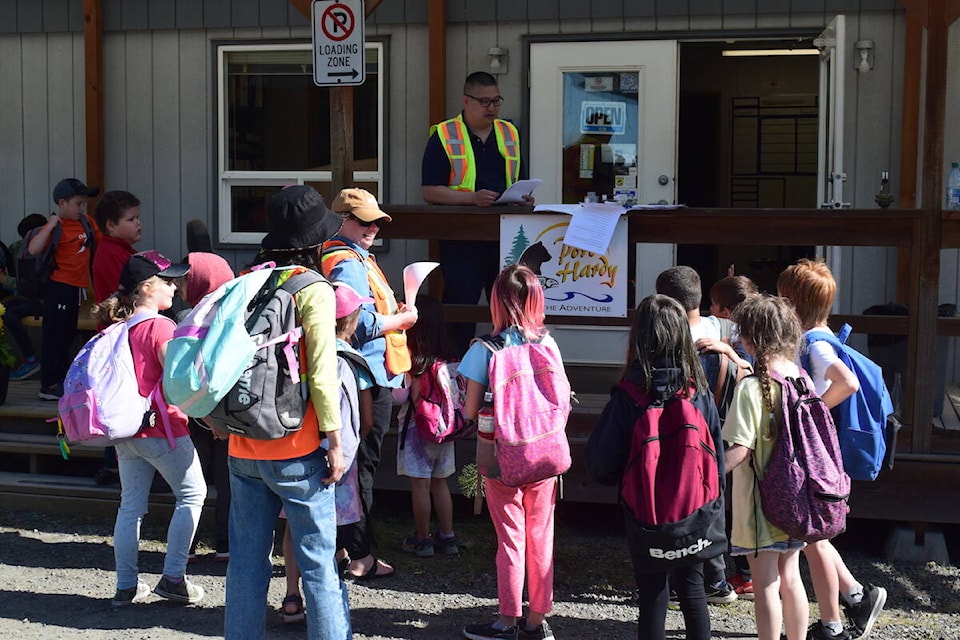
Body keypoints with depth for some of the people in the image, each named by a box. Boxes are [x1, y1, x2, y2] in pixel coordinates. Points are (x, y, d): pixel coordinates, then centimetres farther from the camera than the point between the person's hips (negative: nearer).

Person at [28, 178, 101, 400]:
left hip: (76, 287, 8)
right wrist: (50, 226, -27)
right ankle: (48, 386, 2)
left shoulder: (87, 223, 8)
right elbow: (33, 249, -28)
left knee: (67, 336, 18)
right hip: (59, 287, -8)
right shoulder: (55, 227, -14)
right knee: (54, 336, -3)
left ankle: (62, 380, 30)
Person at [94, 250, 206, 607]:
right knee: (192, 494, 7)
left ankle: (126, 586, 16)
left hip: (126, 430, 7)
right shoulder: (160, 327, -14)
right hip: (161, 429, -7)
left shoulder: (117, 327, 9)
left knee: (131, 505, 13)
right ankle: (172, 578, 5)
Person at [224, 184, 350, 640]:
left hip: (242, 449, 5)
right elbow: (321, 376, -14)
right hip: (295, 450, -5)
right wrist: (335, 444, -7)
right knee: (318, 562, 3)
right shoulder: (314, 290, -9)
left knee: (246, 560, 12)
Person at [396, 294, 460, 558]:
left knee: (420, 485, 4)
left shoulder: (409, 356, -16)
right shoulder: (448, 357, 1)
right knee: (440, 483, 15)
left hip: (418, 427, -6)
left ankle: (422, 540, 13)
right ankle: (447, 537, 21)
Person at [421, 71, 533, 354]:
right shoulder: (444, 135, -1)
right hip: (460, 240, -4)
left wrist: (524, 197, -3)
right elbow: (429, 191, -7)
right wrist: (472, 198, -19)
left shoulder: (509, 133, 14)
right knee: (459, 305, -1)